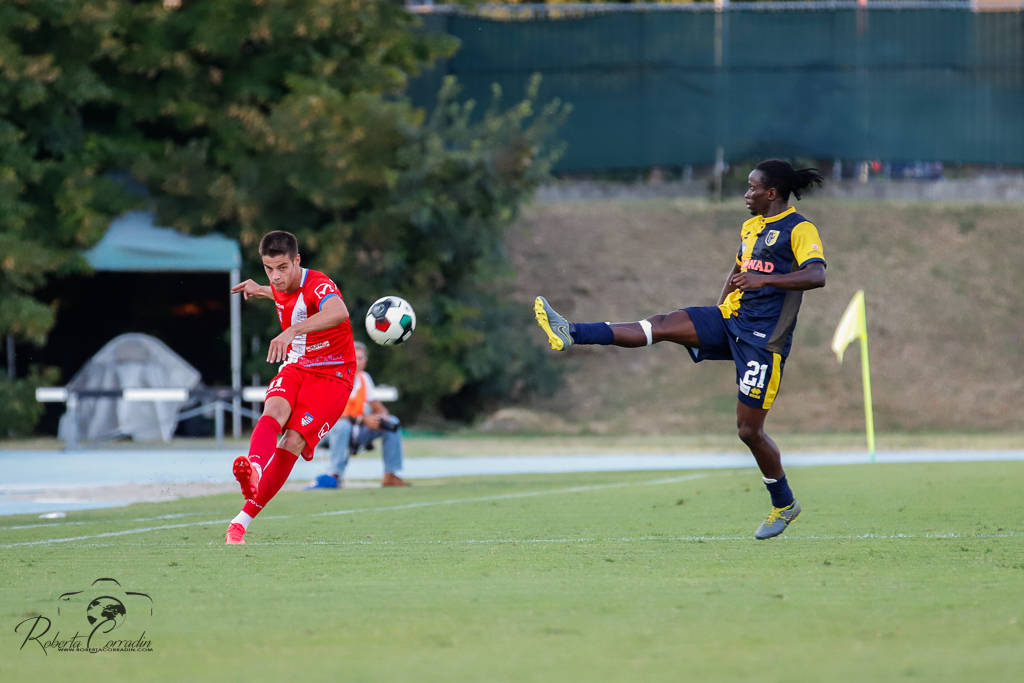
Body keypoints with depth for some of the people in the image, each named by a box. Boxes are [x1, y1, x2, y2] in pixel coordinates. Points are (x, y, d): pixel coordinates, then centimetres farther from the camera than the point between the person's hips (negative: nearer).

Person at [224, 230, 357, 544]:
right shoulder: (279, 288, 2)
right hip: (295, 368, 6)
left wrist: (291, 330, -59)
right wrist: (261, 291, 31)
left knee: (292, 443, -20)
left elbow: (338, 313, -49)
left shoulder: (318, 285, -22)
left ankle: (242, 520, -17)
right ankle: (254, 468, -60)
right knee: (273, 413, -29)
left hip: (332, 374, -6)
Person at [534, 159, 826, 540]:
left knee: (749, 430, -4)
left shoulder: (799, 230, -9)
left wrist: (765, 279, -36)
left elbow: (817, 276, -25)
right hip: (730, 321, 7)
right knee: (663, 325, -13)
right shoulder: (750, 227, 16)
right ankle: (571, 334, -25)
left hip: (764, 337, -7)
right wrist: (719, 308, 22)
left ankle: (784, 505, 17)